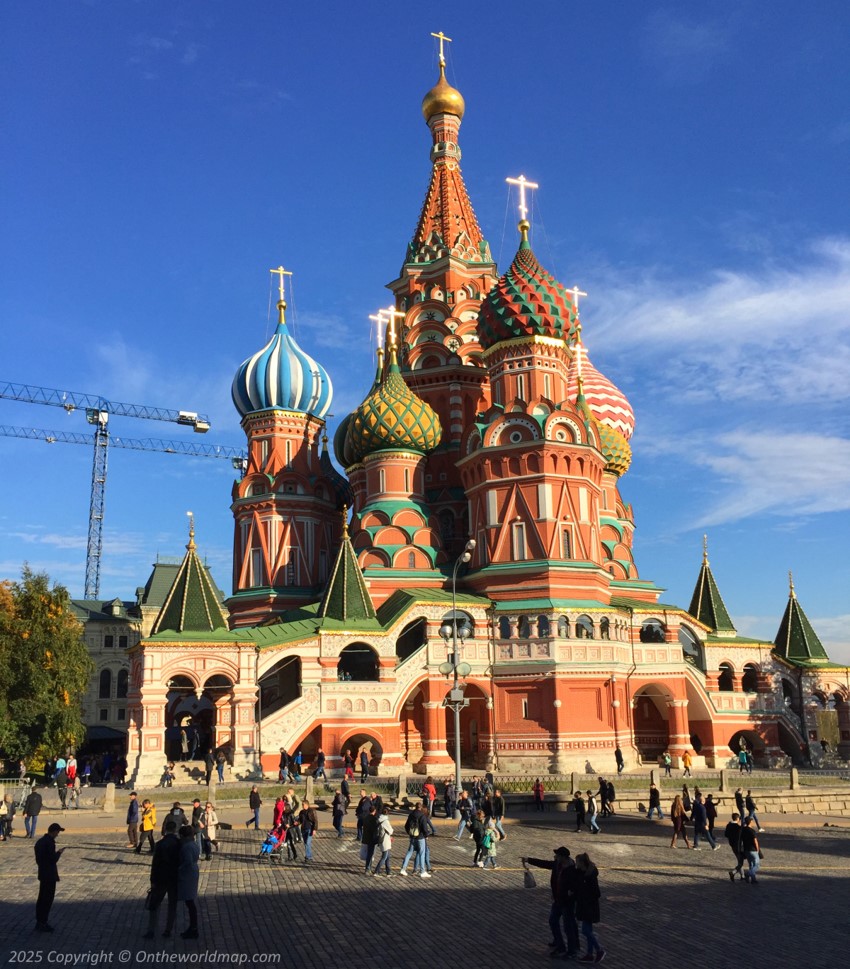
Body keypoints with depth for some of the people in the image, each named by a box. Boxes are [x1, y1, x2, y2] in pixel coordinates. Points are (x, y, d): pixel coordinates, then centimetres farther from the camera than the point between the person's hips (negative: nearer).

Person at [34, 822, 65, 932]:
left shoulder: (40, 841, 8)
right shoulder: (50, 843, -21)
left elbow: (38, 859, 13)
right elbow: (54, 859, -22)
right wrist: (59, 852, -6)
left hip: (42, 873, 9)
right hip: (49, 875, -9)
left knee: (42, 898, 16)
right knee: (48, 899, 0)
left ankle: (39, 922, 24)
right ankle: (42, 923, 4)